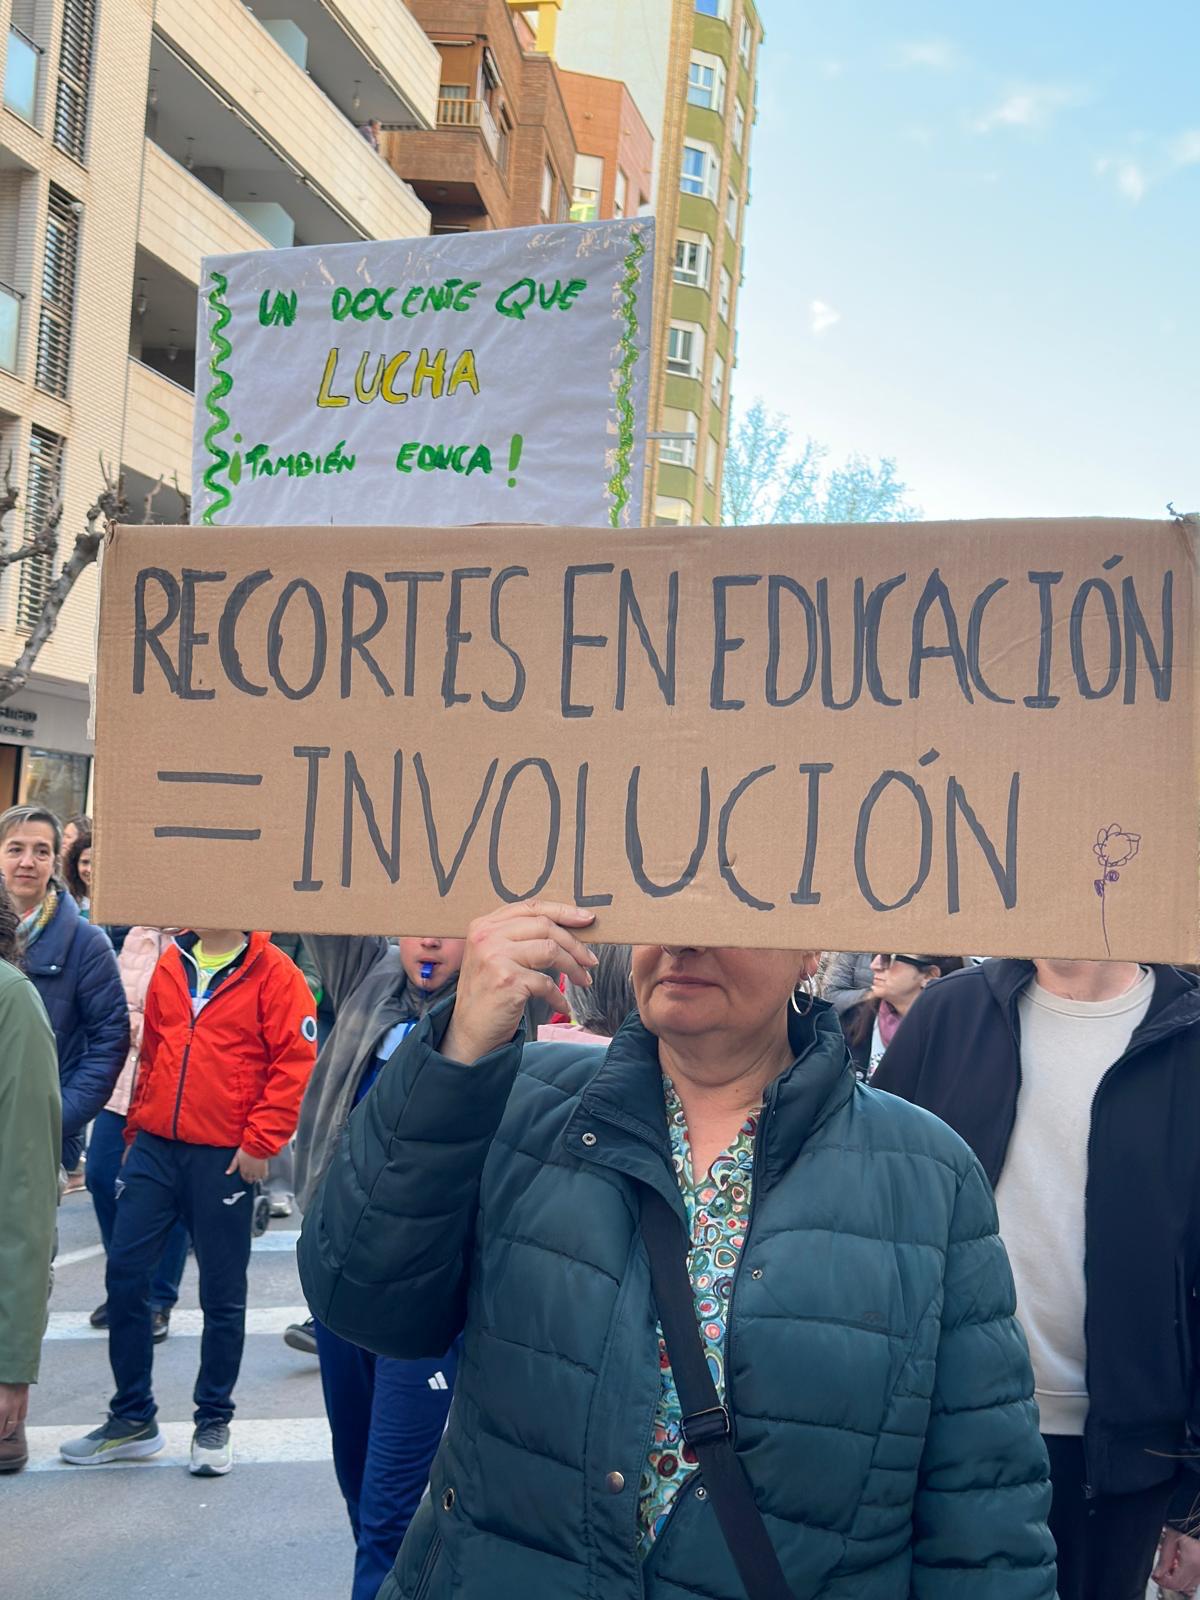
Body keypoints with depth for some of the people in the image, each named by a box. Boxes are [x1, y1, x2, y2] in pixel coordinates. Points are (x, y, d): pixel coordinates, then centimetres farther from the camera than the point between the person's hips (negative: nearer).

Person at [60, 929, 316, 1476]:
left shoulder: (273, 973, -8)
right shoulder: (171, 965, 9)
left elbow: (295, 1063, -12)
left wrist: (260, 1142, -14)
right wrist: (136, 1126, 15)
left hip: (225, 1159, -5)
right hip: (154, 1149, 5)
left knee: (222, 1294, 6)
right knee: (124, 1276, 5)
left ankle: (213, 1421, 23)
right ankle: (131, 1417, 21)